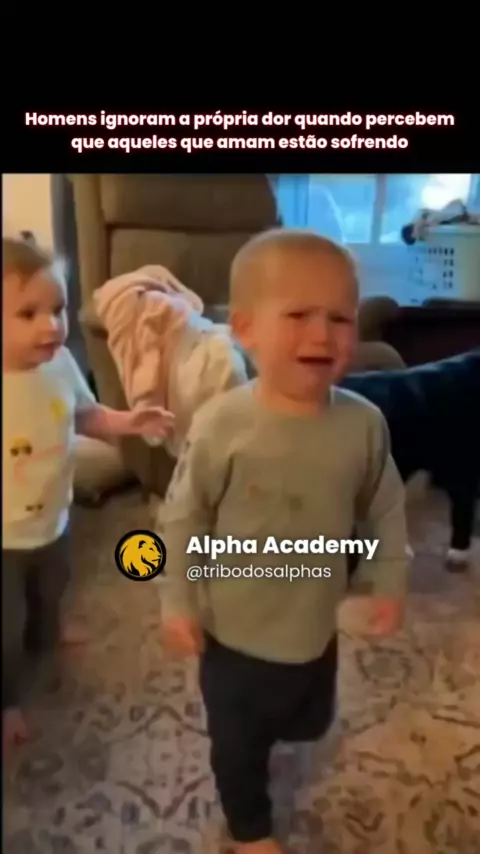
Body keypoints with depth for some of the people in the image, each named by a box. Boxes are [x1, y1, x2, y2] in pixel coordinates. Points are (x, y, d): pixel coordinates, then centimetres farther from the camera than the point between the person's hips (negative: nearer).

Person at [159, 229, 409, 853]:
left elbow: (385, 509, -1)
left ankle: (267, 728, 64)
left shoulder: (364, 423, -16)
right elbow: (183, 516, -13)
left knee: (310, 724, 29)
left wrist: (390, 582, 2)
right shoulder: (221, 425, -24)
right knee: (238, 743, 20)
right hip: (234, 632, -3)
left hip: (316, 628, 3)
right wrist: (178, 601, -10)